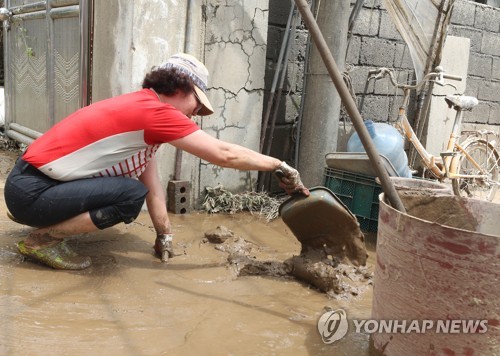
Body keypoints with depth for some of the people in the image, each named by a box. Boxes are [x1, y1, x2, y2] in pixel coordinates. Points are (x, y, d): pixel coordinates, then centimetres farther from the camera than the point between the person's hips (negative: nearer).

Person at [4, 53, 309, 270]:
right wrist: (280, 167, -8)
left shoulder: (143, 110, 10)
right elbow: (224, 154, -19)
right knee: (132, 195, -25)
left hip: (41, 179, 10)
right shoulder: (155, 110, -19)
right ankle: (42, 240, -8)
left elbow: (153, 184, 8)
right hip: (31, 189, -10)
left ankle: (49, 219, 17)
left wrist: (165, 235, 7)